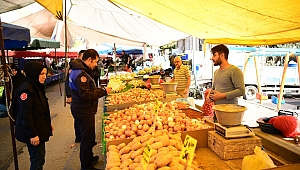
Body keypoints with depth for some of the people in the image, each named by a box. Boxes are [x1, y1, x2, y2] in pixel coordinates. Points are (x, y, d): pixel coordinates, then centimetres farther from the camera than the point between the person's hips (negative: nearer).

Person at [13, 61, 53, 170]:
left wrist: (48, 124, 20)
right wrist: (32, 134, -22)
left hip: (39, 129, 9)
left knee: (40, 157, 19)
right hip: (33, 132, -9)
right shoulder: (26, 89, -21)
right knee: (37, 160, 1)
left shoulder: (37, 86, 9)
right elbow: (25, 115, -23)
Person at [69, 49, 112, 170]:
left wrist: (101, 90, 4)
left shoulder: (81, 70, 11)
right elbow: (85, 94, -27)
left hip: (83, 110, 11)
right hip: (84, 111, -11)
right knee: (87, 138, 3)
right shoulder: (80, 74, -23)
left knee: (88, 137, 25)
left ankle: (89, 157, 44)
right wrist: (103, 92, -20)